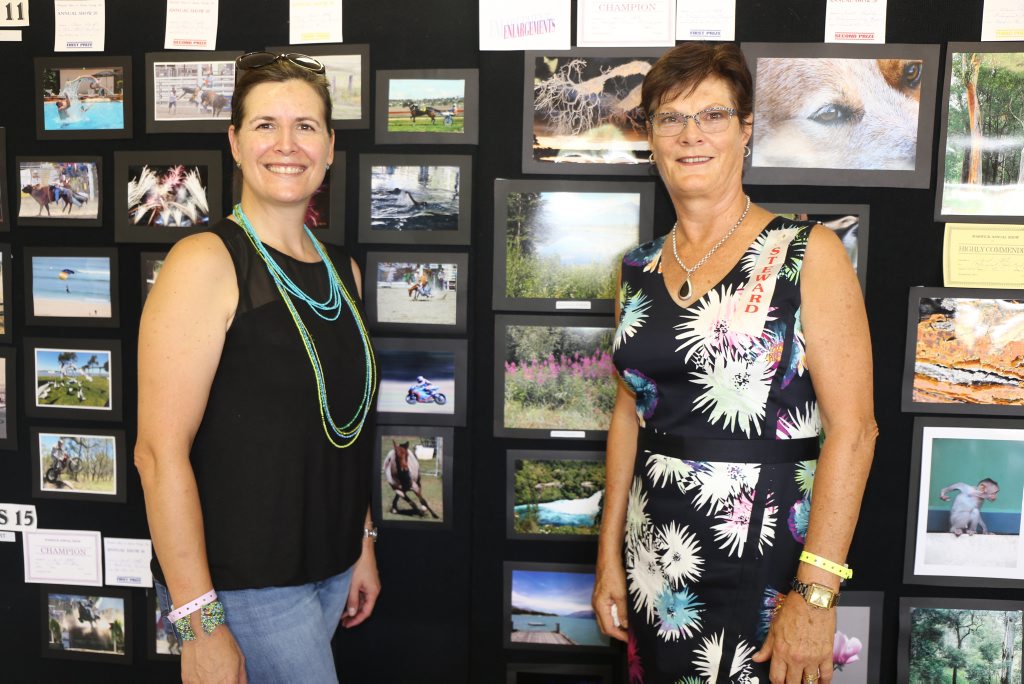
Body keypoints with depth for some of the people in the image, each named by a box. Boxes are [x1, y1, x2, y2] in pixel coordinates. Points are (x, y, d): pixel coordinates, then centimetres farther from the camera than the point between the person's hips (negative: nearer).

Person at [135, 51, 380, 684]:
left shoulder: (343, 271, 8)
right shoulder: (205, 263, -14)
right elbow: (160, 452, -18)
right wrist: (198, 623, -20)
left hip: (329, 571, 6)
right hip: (242, 586, -6)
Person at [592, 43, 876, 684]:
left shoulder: (807, 255, -9)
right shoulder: (639, 270, 6)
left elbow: (852, 427, -14)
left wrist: (816, 593, -19)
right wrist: (610, 554, 9)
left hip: (765, 559, -4)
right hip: (657, 558, 5)